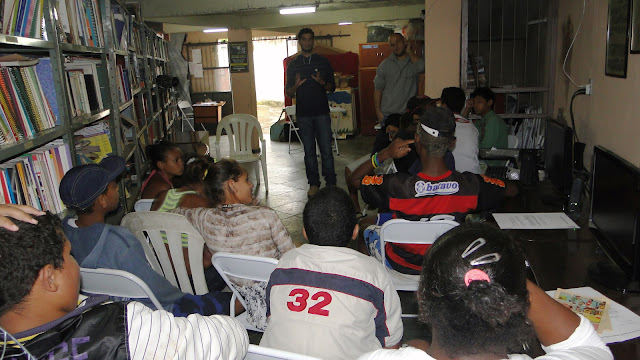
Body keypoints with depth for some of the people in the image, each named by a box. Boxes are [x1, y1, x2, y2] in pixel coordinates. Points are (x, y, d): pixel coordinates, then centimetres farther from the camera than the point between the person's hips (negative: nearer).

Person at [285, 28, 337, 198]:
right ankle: (313, 184, 13)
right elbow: (289, 93, 10)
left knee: (326, 150, -4)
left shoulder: (323, 62, 8)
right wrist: (296, 86, -13)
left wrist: (322, 83, -14)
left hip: (322, 113, -1)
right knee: (309, 151, 5)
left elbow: (332, 87, 8)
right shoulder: (293, 65, 11)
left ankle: (331, 183, 4)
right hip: (303, 114, 1)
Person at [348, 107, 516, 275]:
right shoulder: (471, 184, -26)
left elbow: (354, 179, -18)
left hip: (401, 264, -3)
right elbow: (511, 190, -7)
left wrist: (385, 154, -24)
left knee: (365, 225, 27)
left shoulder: (398, 185, -34)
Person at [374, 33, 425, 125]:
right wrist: (378, 111, -1)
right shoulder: (385, 64, 6)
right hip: (388, 113, 0)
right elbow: (378, 88, 5)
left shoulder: (414, 60, 4)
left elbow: (421, 66, -21)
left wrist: (409, 51, -6)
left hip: (408, 113, 0)